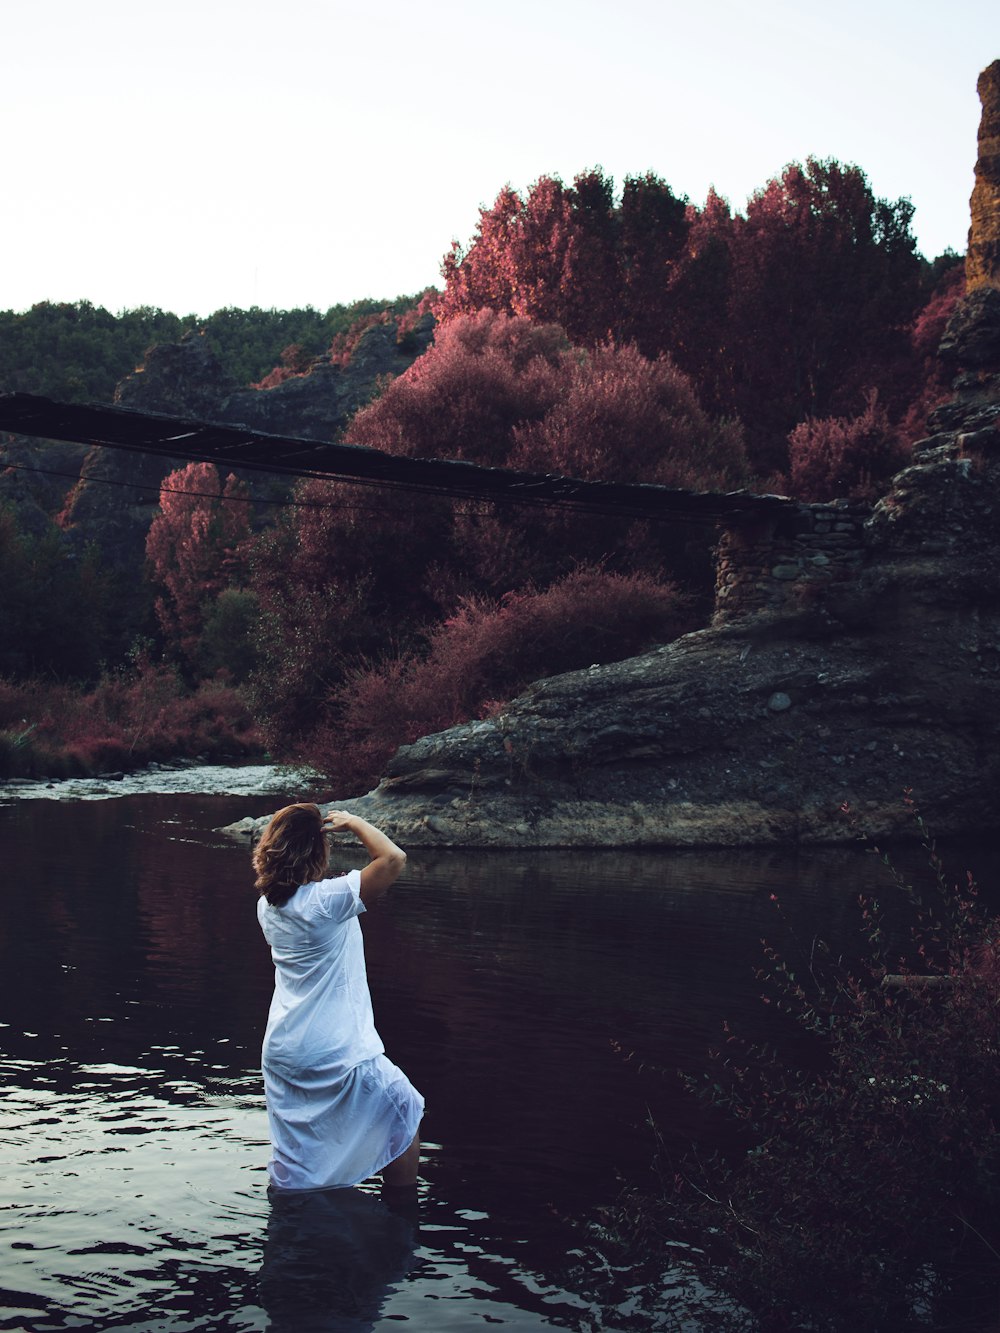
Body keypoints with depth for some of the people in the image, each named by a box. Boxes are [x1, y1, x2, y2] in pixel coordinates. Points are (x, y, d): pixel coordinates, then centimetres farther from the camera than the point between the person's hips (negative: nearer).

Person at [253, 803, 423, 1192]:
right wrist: (354, 822, -10)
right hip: (339, 1055, -6)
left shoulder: (267, 906, 2)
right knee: (405, 1117, 15)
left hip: (281, 1054, 6)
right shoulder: (327, 900, -20)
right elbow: (393, 858, -23)